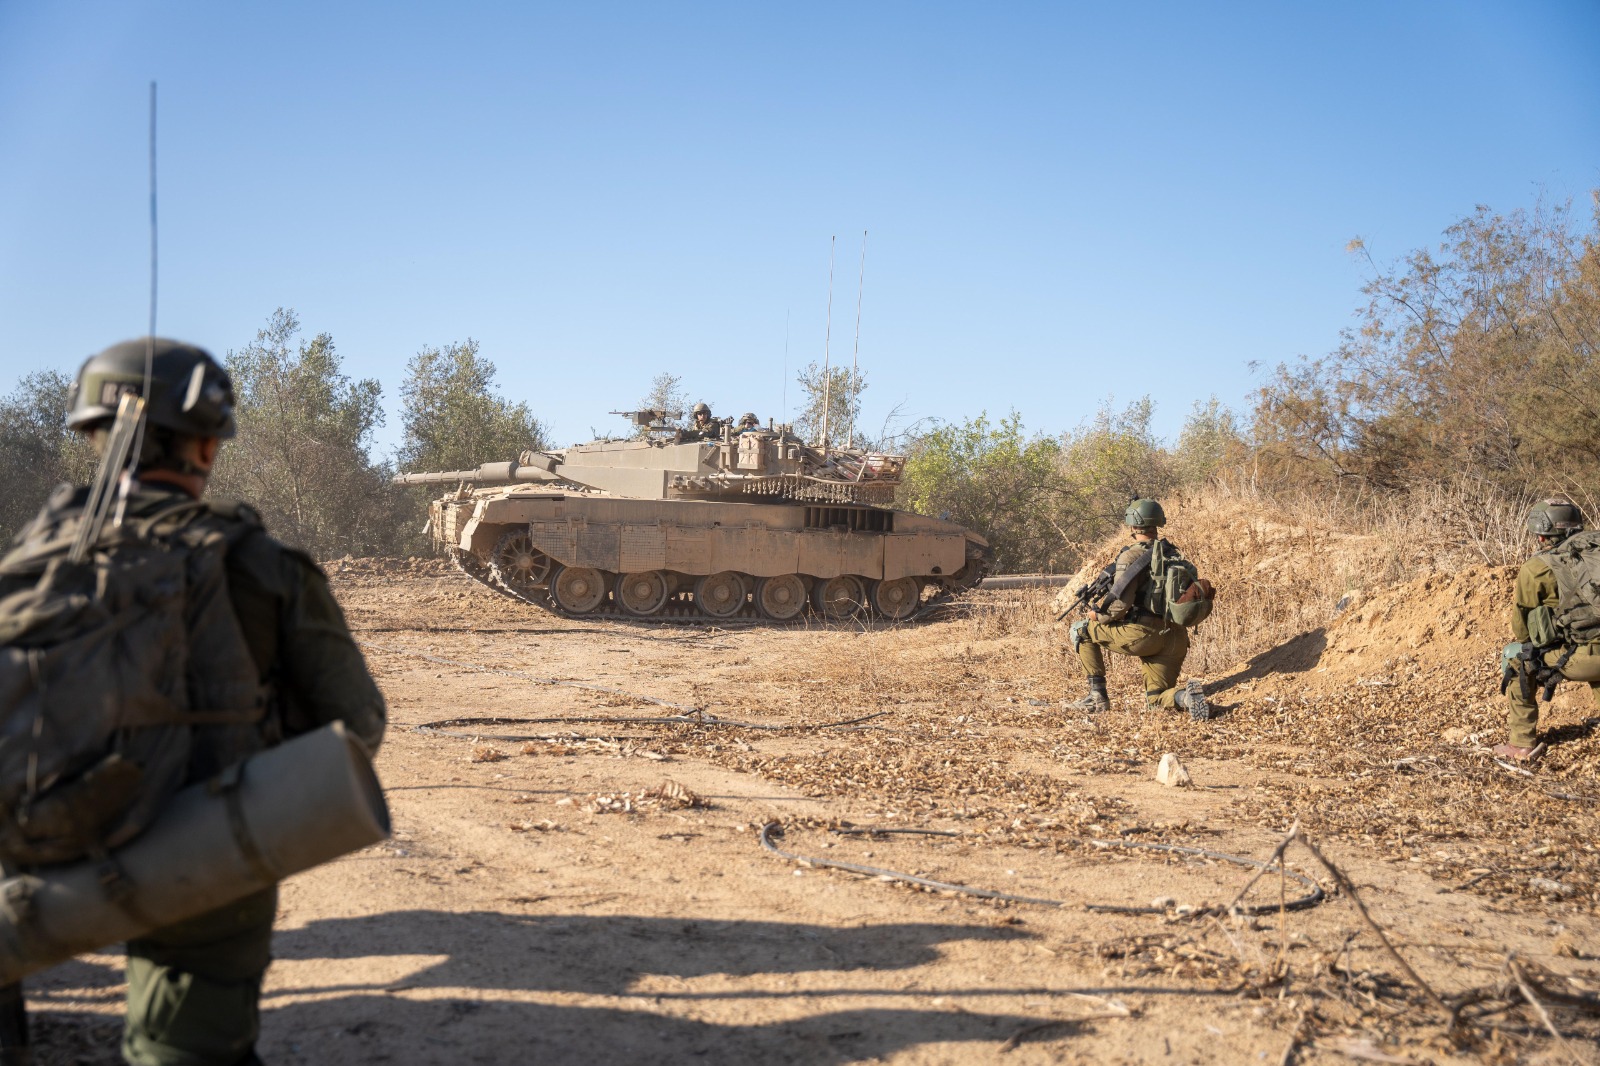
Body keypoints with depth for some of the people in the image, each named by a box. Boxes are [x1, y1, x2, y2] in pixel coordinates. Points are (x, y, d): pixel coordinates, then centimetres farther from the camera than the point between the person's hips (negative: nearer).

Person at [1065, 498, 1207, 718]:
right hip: (1176, 639, 7)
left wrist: (1097, 616, 1)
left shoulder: (1130, 556, -10)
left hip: (1143, 634, -7)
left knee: (1079, 630, 10)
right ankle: (1187, 696, -15)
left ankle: (1097, 695, 5)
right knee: (1156, 700, 19)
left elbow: (1120, 605, -18)